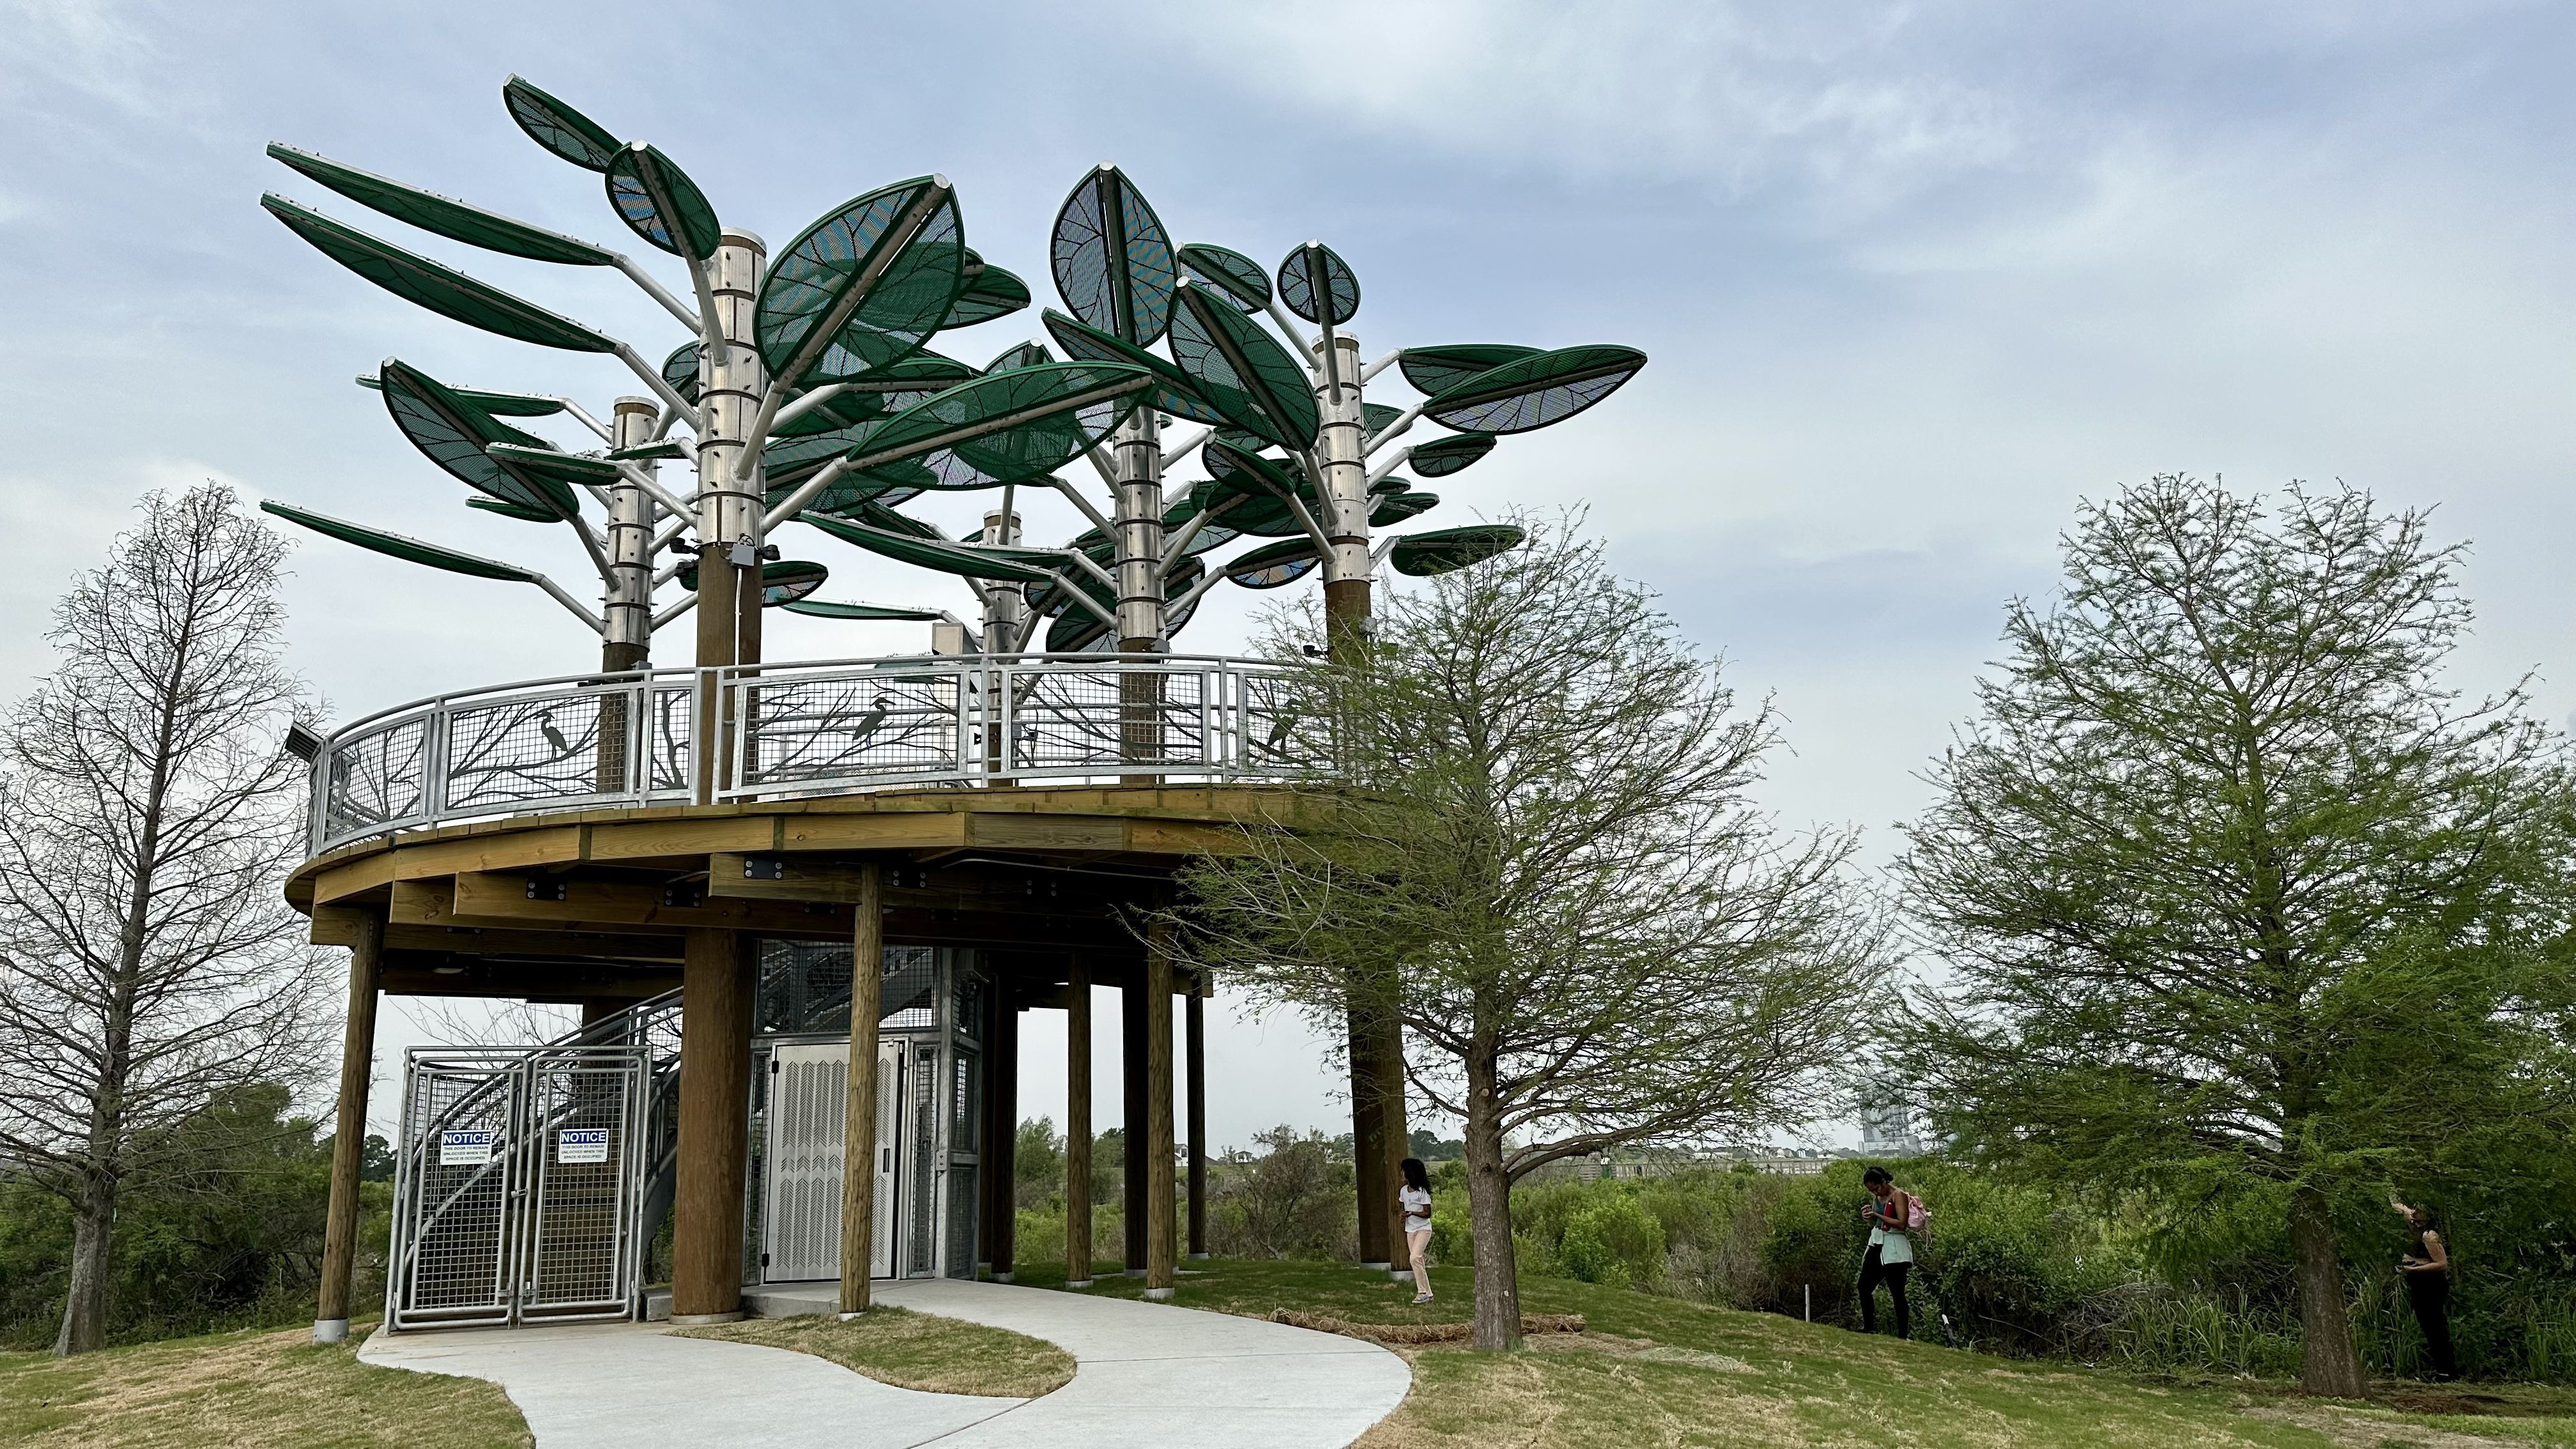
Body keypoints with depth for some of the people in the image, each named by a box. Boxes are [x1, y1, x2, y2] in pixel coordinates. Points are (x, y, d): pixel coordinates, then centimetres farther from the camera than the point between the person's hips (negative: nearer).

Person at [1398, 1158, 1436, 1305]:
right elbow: (1400, 1206, 23)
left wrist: (1412, 1213, -27)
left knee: (1415, 1258, -21)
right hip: (1410, 1230, 7)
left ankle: (1423, 1292, -15)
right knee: (1419, 1262, 6)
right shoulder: (1404, 1190, 6)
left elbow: (1428, 1213, -15)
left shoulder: (1422, 1191, -14)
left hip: (1423, 1229, -7)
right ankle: (1427, 1294, 11)